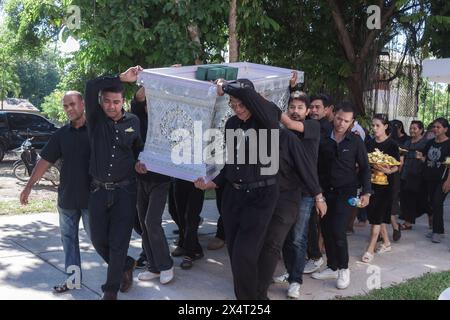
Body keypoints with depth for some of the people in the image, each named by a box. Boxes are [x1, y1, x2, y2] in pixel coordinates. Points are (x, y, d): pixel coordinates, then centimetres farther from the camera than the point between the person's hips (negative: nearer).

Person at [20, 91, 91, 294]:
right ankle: (72, 277, 23)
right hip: (66, 197, 5)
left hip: (91, 196, -5)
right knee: (68, 237, 11)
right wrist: (29, 186, 5)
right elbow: (45, 161, 8)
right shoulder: (62, 134, 6)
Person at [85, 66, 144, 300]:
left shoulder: (133, 122, 1)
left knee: (118, 243, 0)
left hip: (124, 191, -1)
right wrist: (121, 77, -21)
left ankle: (111, 290, 17)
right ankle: (126, 266, 36)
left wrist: (138, 163, -3)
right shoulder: (96, 118, -2)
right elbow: (91, 86, -19)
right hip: (99, 190, 1)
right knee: (99, 240, 9)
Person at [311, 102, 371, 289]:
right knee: (326, 230, 6)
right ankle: (332, 267, 23)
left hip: (346, 192, -3)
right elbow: (318, 165, 6)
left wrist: (366, 192, -5)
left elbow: (365, 168, 3)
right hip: (326, 191, 3)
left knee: (337, 230, -13)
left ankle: (344, 269, 6)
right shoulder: (323, 139, 0)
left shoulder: (355, 141, -2)